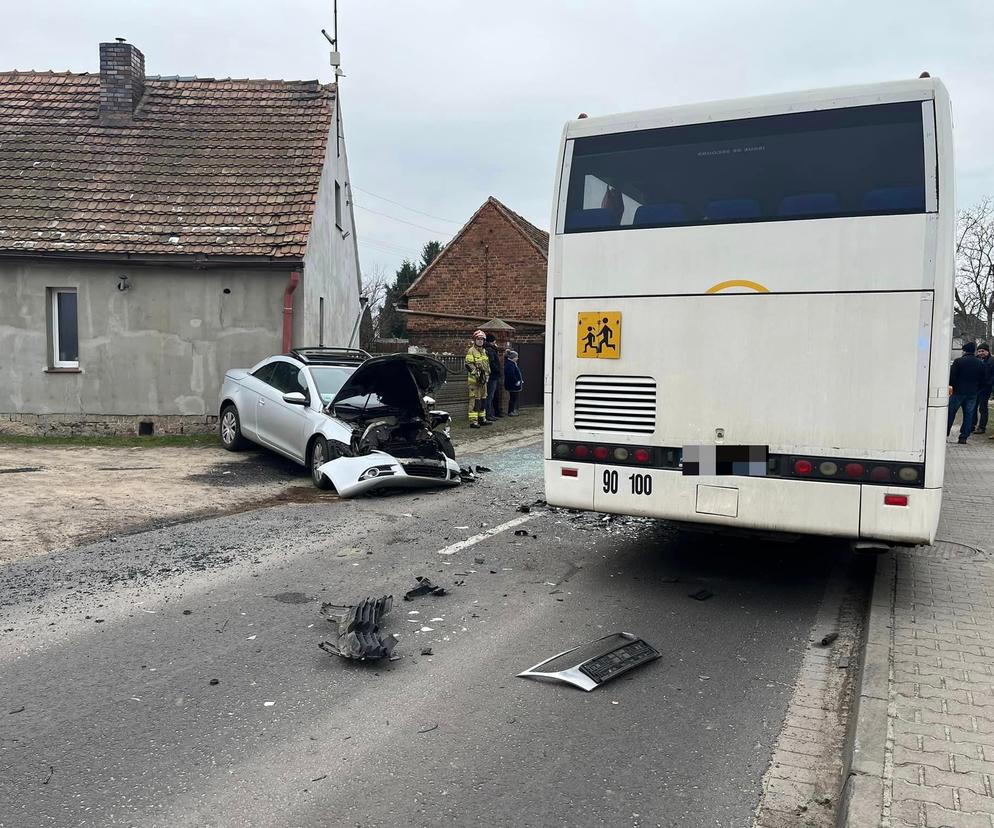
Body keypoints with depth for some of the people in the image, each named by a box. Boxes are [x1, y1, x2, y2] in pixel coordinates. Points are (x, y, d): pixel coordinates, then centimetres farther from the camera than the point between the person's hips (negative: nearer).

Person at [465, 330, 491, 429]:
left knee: (483, 399, 13)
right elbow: (469, 365, -15)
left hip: (483, 379, 8)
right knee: (475, 400, -10)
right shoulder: (471, 351, -9)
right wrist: (477, 374, -20)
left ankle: (482, 418, 23)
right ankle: (473, 421, -11)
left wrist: (487, 375, 16)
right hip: (474, 379, -8)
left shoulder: (484, 351, 17)